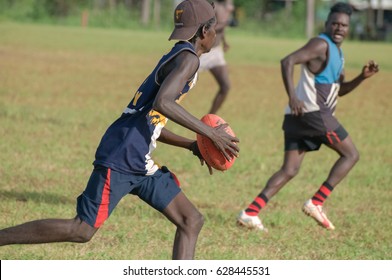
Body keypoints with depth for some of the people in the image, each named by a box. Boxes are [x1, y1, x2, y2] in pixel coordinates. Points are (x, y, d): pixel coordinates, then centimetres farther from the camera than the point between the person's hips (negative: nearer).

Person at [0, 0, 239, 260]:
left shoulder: (176, 59, 20)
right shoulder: (188, 58, -9)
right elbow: (162, 103, -27)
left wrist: (192, 145, 18)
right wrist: (211, 133, -21)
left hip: (140, 164, 10)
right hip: (121, 158, -10)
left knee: (191, 221, 6)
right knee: (82, 230, -10)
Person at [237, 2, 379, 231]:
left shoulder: (337, 52, 22)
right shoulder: (321, 45, -8)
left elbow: (339, 89, 30)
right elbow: (288, 61, -20)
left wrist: (362, 77, 13)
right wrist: (292, 96, -29)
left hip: (299, 117, 9)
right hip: (313, 112, -9)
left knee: (289, 170, 7)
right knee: (351, 154, 0)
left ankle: (251, 213, -3)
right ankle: (316, 203, -5)